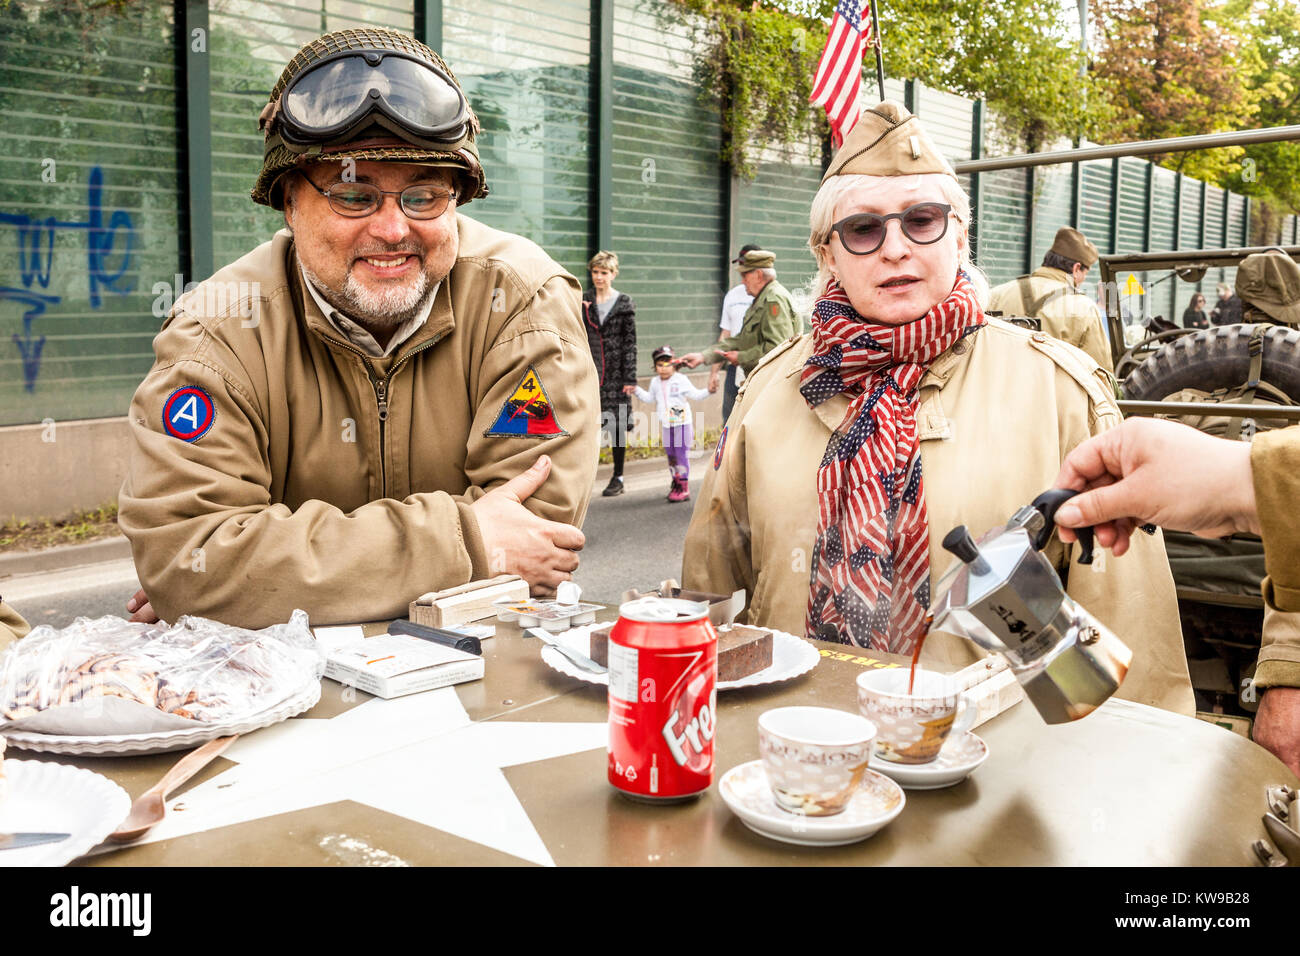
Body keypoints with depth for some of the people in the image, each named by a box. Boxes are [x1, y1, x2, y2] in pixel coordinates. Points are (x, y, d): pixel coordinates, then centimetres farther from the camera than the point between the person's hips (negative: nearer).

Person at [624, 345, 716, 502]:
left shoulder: (681, 380, -7)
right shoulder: (655, 383, 10)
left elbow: (695, 395, -3)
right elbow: (650, 398, 27)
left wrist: (708, 391, -18)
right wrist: (637, 391, 21)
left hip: (682, 424, -6)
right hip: (666, 426, 6)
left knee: (681, 454, -7)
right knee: (670, 455, 11)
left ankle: (684, 488, -3)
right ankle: (676, 483, 24)